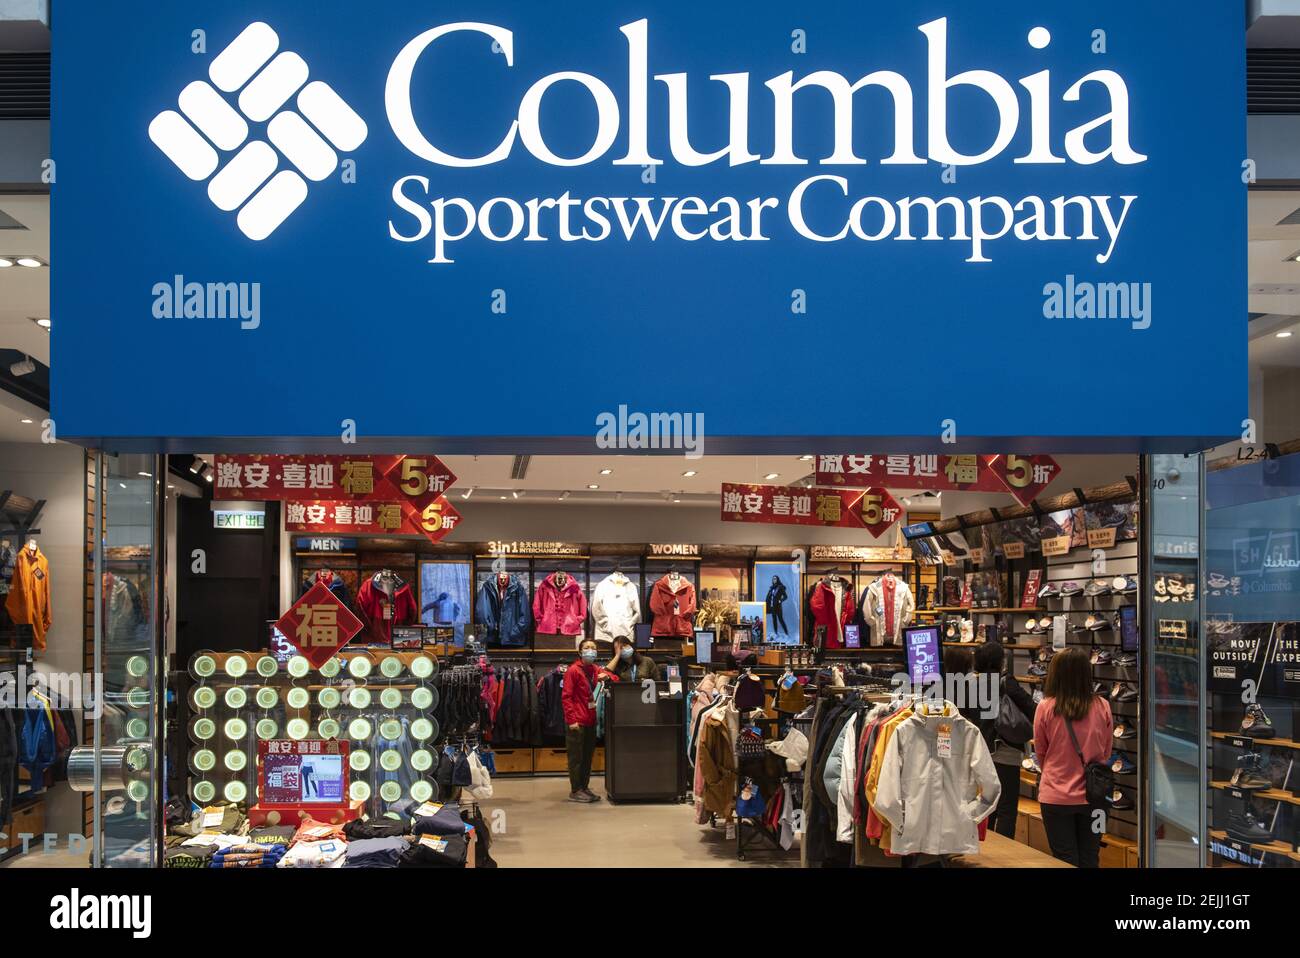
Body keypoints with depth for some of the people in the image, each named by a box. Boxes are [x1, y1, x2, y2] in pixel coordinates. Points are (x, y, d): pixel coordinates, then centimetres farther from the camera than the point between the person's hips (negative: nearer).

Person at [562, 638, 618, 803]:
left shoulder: (596, 670, 11)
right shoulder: (573, 670, -8)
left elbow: (616, 679, 15)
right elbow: (566, 696, -12)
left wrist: (607, 677, -9)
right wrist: (572, 720, -18)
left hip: (590, 721, 7)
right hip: (577, 722, -7)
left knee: (588, 757, 12)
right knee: (576, 757, -1)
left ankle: (584, 788, 21)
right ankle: (575, 791, 5)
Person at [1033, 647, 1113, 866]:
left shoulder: (1046, 708, -13)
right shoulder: (1102, 707, -8)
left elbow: (1040, 752, 2)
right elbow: (1106, 752, 6)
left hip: (1056, 796, -2)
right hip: (1092, 795, 2)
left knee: (1066, 862, 9)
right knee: (1089, 860, 14)